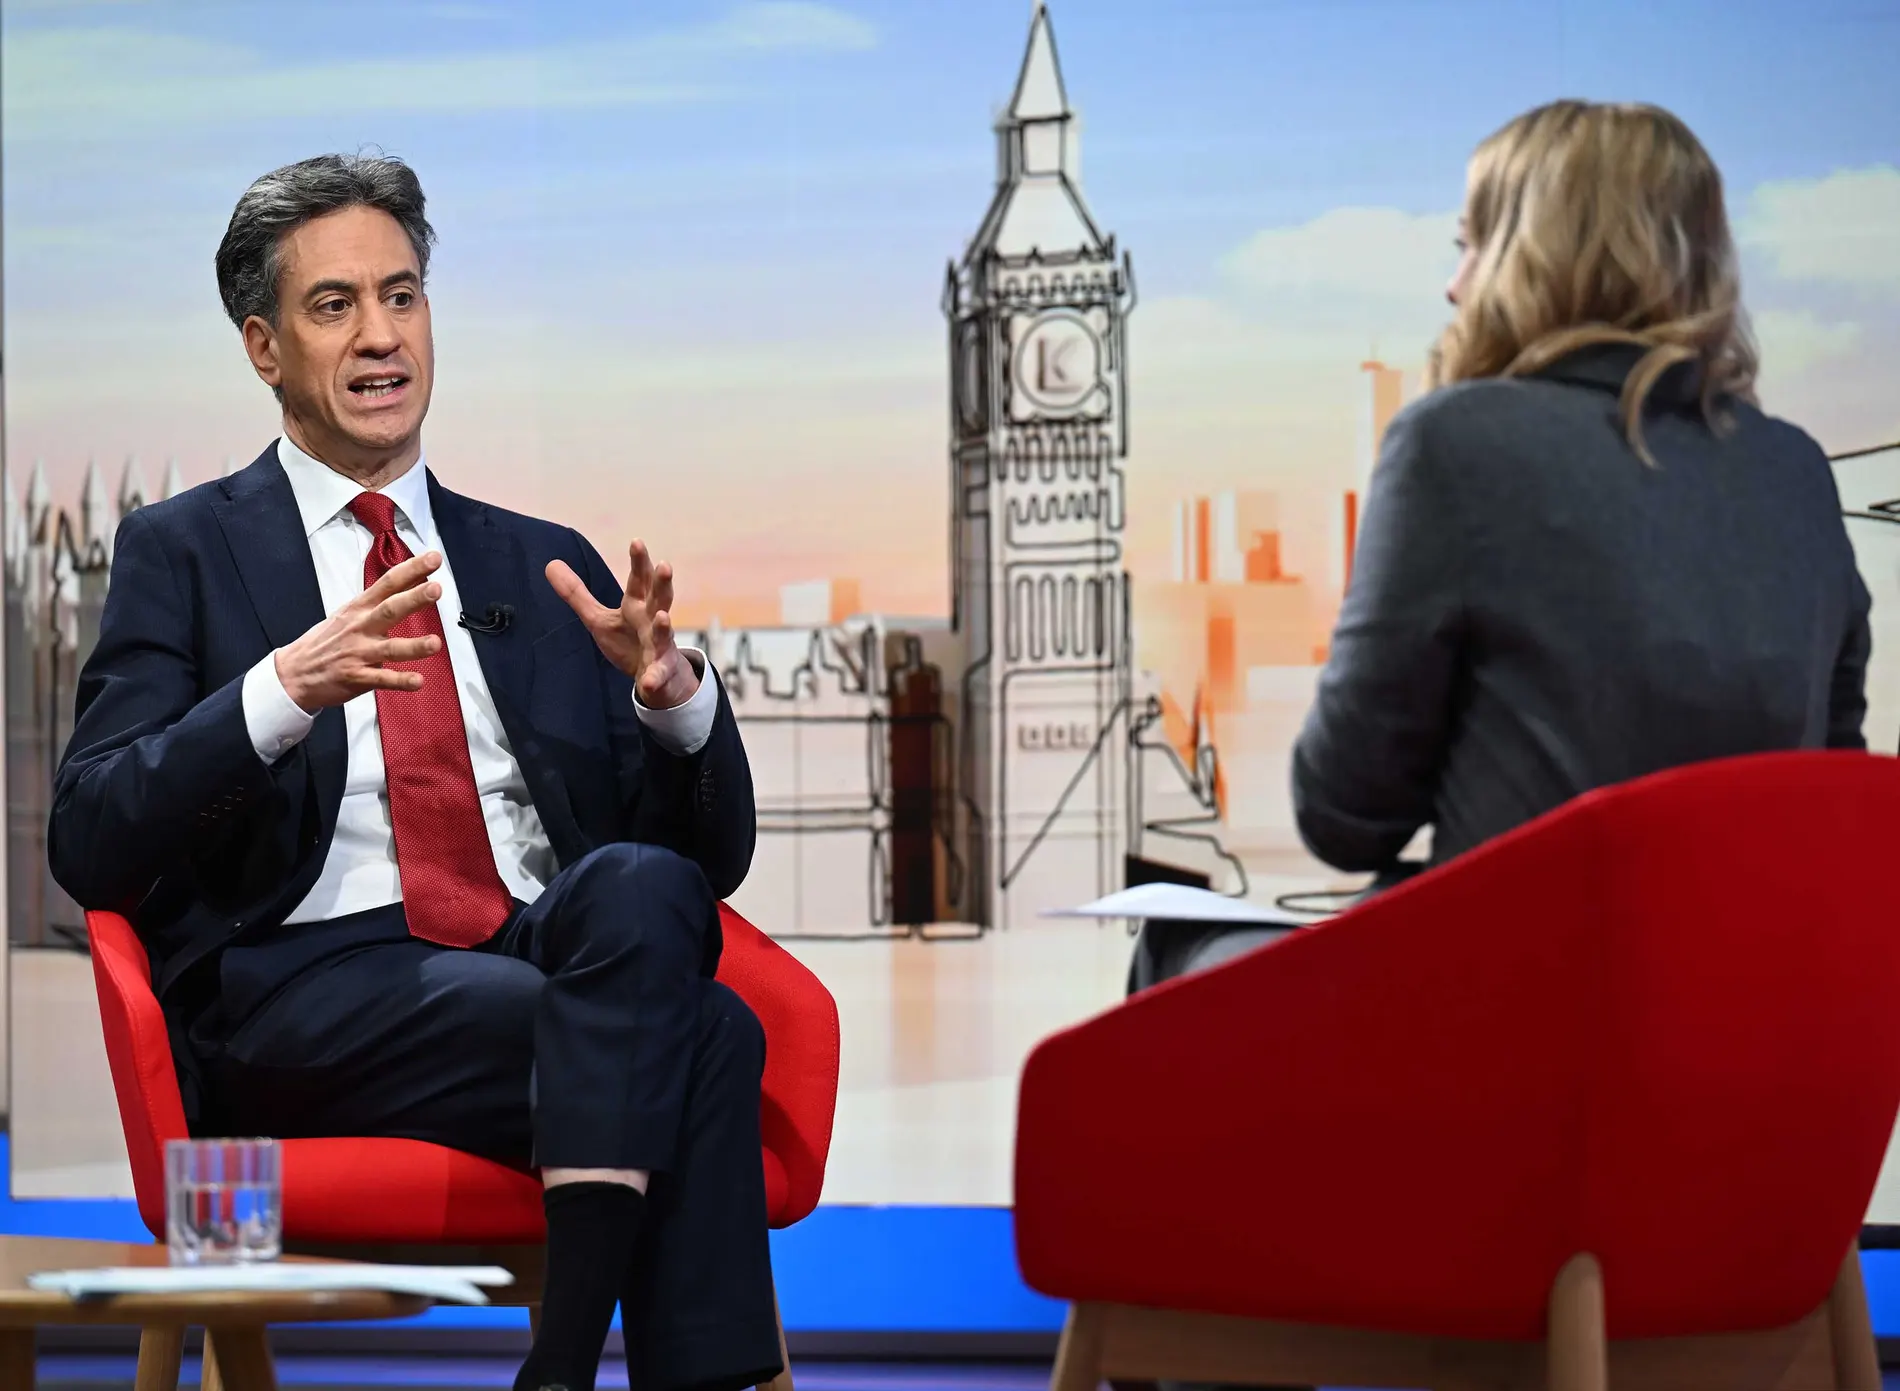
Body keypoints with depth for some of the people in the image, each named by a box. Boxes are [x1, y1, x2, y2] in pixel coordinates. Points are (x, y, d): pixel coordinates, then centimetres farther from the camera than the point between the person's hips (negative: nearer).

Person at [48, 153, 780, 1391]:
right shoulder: (185, 553, 13)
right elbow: (92, 847, -2)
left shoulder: (545, 567, 24)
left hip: (553, 957, 4)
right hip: (308, 990, -4)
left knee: (640, 888, -34)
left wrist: (674, 692, -5)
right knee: (706, 1040, -31)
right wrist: (285, 692, -18)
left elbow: (711, 857, 17)